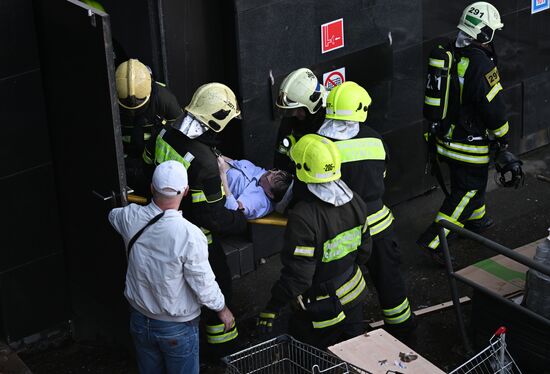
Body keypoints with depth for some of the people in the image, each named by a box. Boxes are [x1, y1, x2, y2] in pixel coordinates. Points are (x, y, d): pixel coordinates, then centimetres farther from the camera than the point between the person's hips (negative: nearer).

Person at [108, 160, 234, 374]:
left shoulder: (131, 218, -15)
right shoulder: (189, 235, -30)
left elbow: (113, 215, 12)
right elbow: (204, 284, -20)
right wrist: (222, 309, -2)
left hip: (140, 322, 4)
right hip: (178, 328, -4)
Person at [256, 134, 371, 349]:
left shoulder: (304, 217, -30)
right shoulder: (354, 201, -6)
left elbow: (297, 274, -27)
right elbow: (364, 250, 7)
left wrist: (272, 309, -16)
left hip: (322, 307, -7)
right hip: (355, 292, 7)